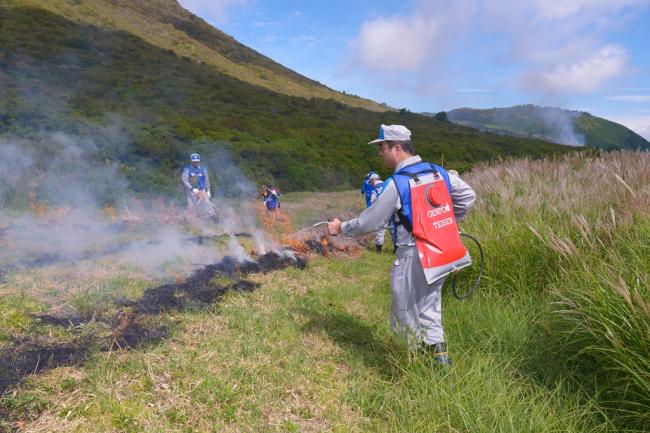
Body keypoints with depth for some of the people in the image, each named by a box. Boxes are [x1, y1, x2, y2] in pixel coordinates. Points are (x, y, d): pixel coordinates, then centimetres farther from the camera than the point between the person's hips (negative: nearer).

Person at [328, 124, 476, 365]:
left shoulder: (396, 183, -17)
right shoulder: (438, 171, 3)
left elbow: (369, 221, -11)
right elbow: (467, 196, 12)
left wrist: (341, 228, 4)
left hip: (412, 256, -7)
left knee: (406, 309, 10)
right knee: (429, 303, 20)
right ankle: (438, 353, 21)